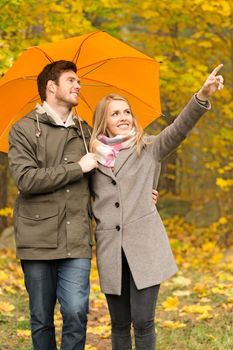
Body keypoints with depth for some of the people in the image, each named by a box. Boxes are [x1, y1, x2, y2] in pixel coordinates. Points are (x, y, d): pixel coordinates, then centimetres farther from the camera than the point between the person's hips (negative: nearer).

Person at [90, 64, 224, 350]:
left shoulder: (148, 149, 6)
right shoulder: (93, 156, 9)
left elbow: (178, 129, -12)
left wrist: (202, 96, -26)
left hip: (145, 248, -2)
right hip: (110, 249, 2)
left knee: (142, 321, -6)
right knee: (119, 323, 8)